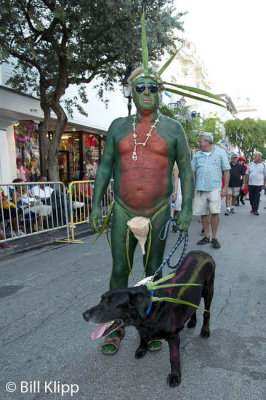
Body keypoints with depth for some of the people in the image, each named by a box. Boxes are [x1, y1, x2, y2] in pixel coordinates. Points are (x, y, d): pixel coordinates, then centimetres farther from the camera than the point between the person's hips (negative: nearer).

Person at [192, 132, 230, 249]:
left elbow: (226, 171, 2)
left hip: (215, 188, -3)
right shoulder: (197, 155, 10)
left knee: (214, 212, -7)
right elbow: (193, 172, 14)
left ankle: (214, 238, 6)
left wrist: (225, 187, -4)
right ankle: (206, 237, 19)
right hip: (200, 188, 3)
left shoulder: (220, 152, 2)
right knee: (203, 213, 6)